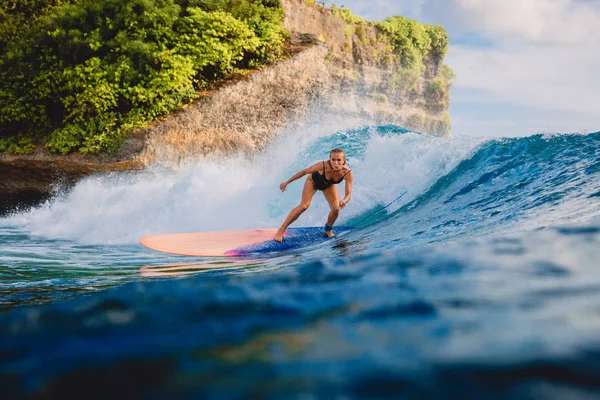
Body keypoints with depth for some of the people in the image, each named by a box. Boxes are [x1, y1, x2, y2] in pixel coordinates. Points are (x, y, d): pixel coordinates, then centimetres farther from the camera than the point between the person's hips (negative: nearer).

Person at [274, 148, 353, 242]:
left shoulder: (347, 173, -37)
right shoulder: (323, 165, -42)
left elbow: (348, 194, -31)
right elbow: (304, 171, -27)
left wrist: (344, 201, -56)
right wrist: (287, 182, -19)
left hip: (329, 185, 3)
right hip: (314, 180, -2)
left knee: (336, 209, -10)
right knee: (304, 206, -15)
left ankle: (328, 229, 21)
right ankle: (281, 230, -7)